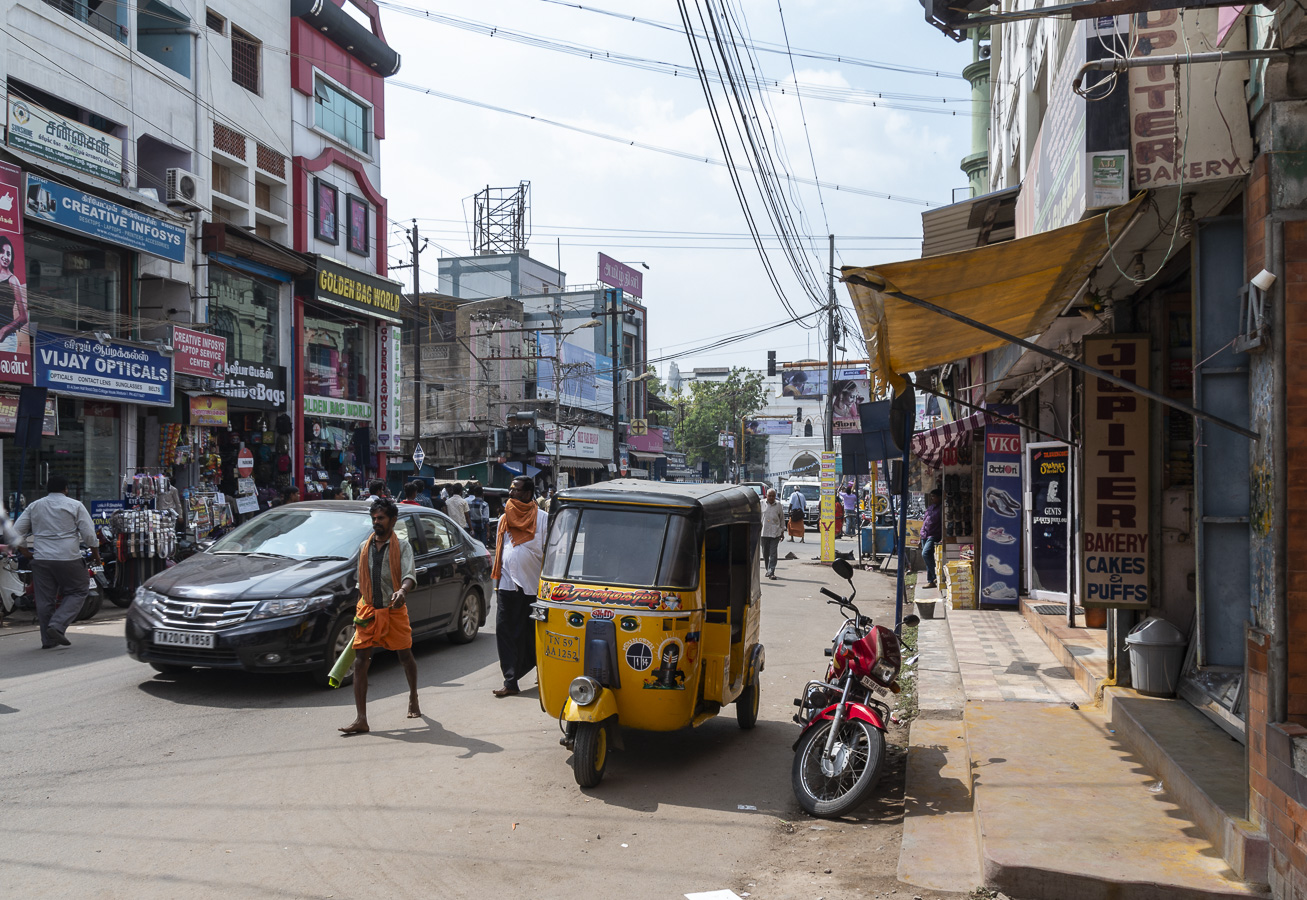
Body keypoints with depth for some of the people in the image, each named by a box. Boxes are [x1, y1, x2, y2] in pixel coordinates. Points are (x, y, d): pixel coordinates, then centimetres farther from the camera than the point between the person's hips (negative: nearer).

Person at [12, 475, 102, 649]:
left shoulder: (34, 507, 12)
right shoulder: (75, 506, 1)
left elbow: (16, 532, 11)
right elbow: (89, 534, -3)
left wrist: (25, 551, 22)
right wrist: (96, 555, 8)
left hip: (41, 559, 4)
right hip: (68, 558, -4)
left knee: (44, 599, 8)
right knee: (76, 593, 7)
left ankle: (48, 640, 11)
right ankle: (57, 625, -11)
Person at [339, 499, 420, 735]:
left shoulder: (402, 546, -5)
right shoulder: (364, 547, 9)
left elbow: (409, 574, -21)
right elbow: (361, 582, 17)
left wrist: (402, 591, -42)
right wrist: (357, 613, 16)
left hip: (394, 611, -3)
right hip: (368, 610, 3)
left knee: (406, 658, 10)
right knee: (360, 663, -6)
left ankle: (413, 700, 36)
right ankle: (361, 719, -7)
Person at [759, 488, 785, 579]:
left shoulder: (778, 506, 6)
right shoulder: (761, 504, 5)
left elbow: (782, 519, 13)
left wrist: (782, 531, 11)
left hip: (775, 533, -1)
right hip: (763, 532, 1)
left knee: (773, 553, -8)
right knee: (765, 553, 9)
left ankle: (771, 572, -10)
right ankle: (768, 570, 25)